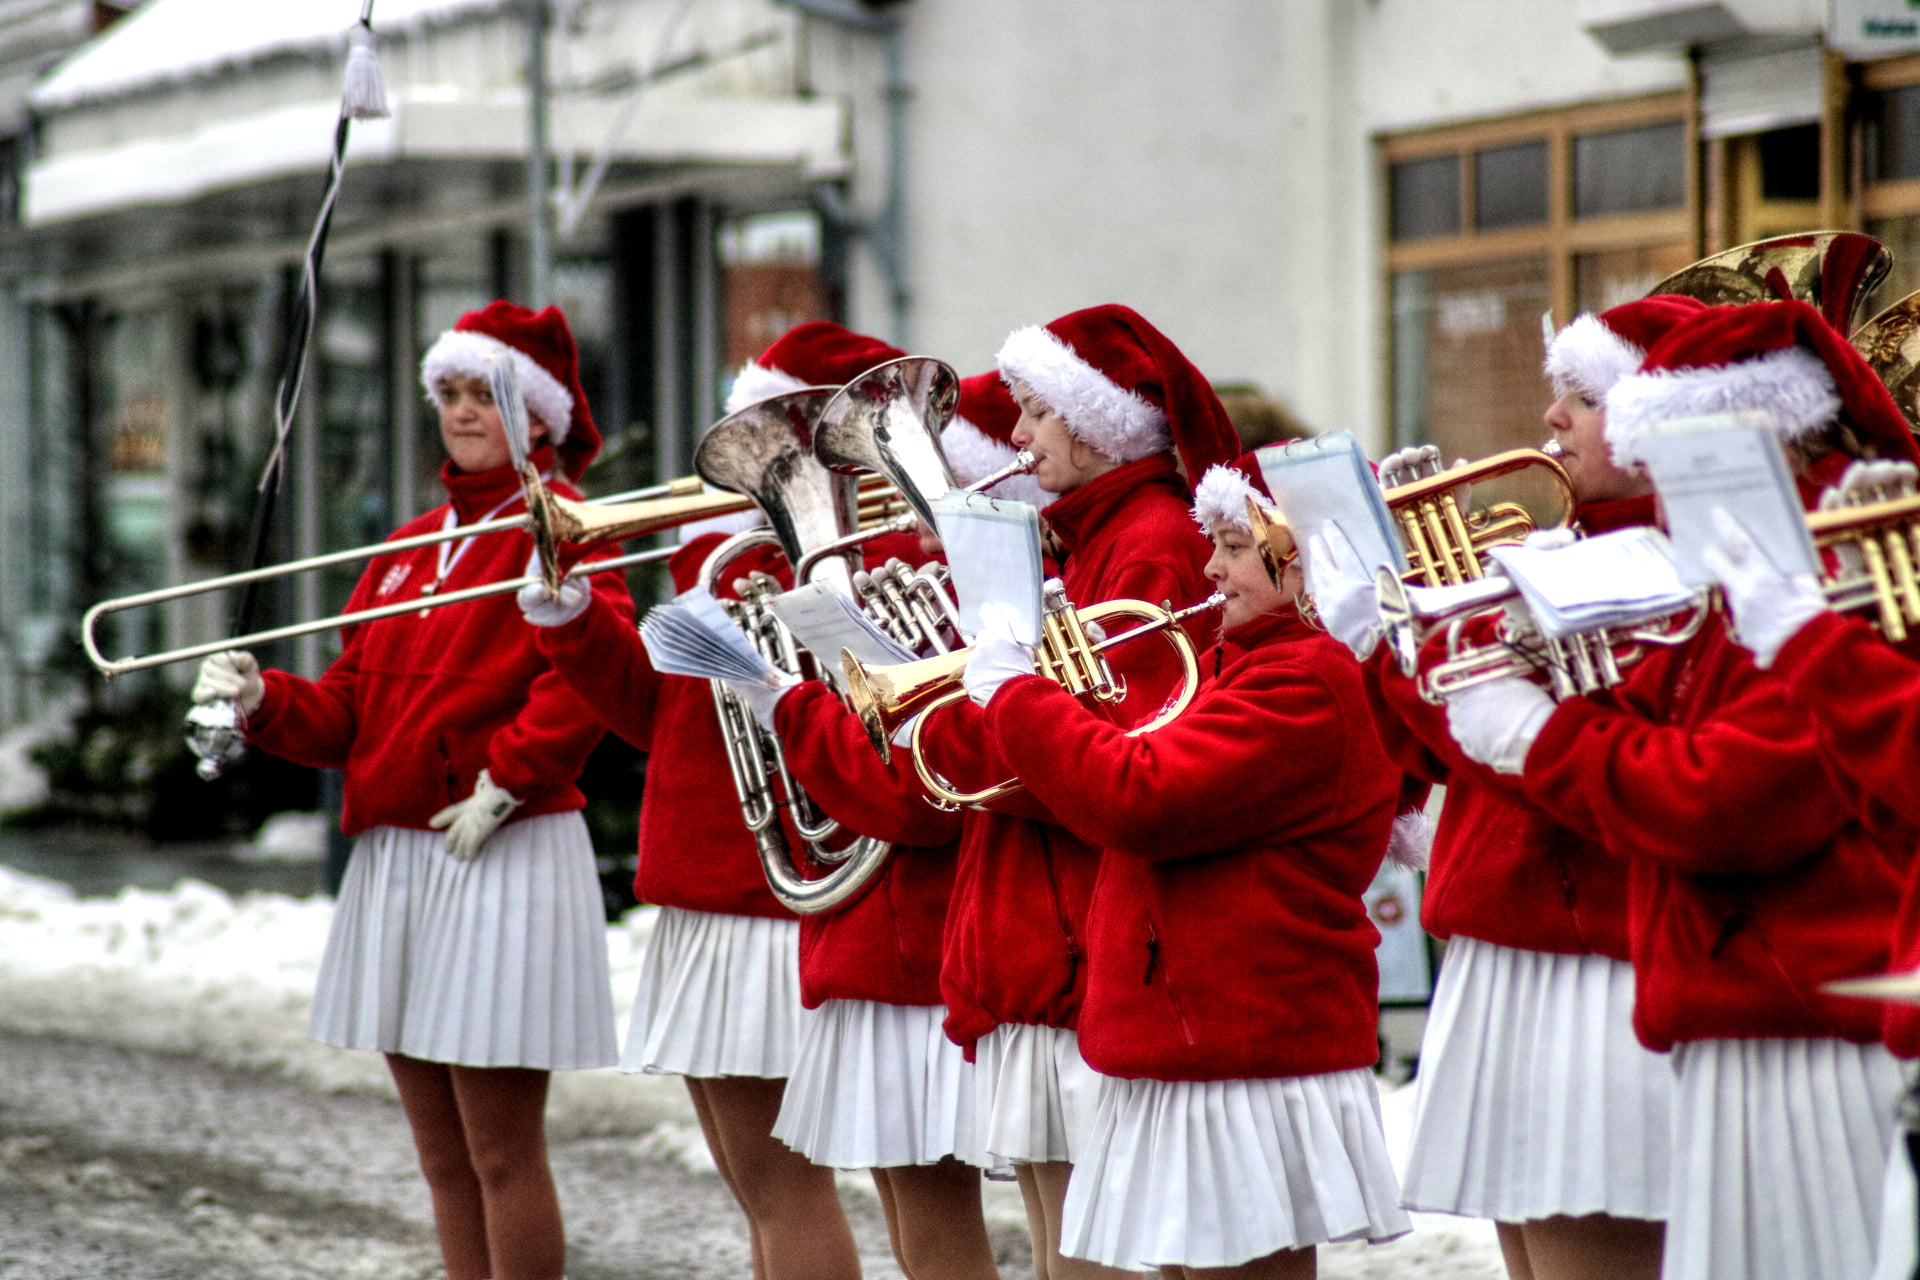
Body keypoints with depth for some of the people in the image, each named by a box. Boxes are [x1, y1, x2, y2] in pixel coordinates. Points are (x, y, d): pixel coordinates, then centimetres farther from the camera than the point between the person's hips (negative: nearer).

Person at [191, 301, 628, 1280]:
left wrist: (505, 780, -23)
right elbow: (351, 705, 15)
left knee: (502, 1153, -5)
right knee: (443, 1154, 12)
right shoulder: (409, 545, 18)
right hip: (393, 857, 8)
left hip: (501, 859, -8)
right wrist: (263, 700, -3)